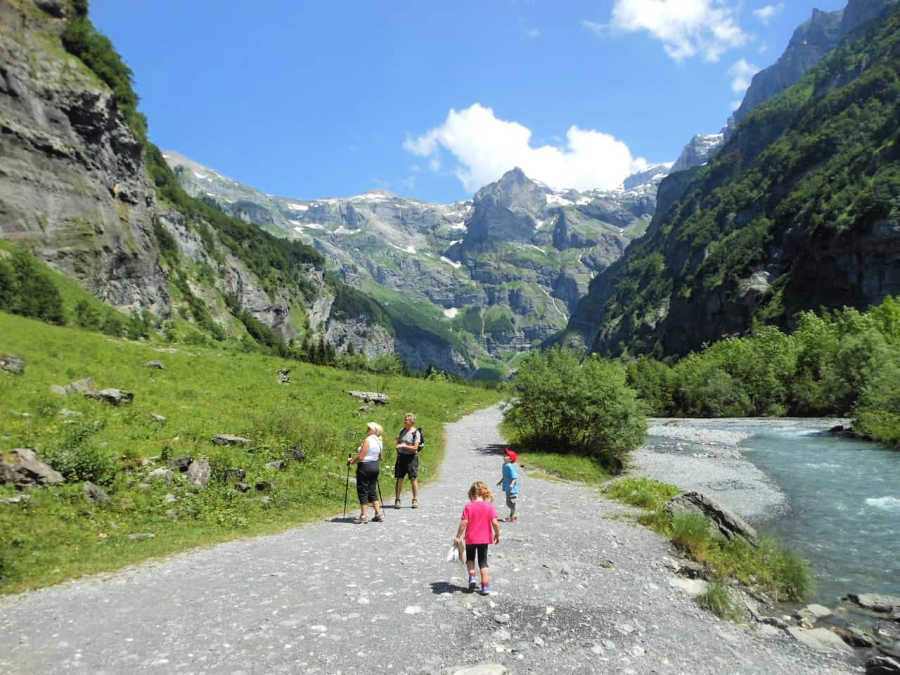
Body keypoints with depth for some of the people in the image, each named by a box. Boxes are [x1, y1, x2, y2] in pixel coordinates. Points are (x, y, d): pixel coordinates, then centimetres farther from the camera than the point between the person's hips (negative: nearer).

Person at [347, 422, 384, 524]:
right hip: (375, 466, 8)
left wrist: (352, 461, -4)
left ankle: (364, 516, 3)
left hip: (365, 466, -8)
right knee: (372, 491, 14)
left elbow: (360, 457, -19)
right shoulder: (378, 441, 9)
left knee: (362, 491, 1)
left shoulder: (367, 440, -16)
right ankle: (378, 514, 13)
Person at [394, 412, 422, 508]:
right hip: (401, 456, 5)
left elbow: (415, 447, -14)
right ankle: (397, 500, 10)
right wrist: (398, 446, 7)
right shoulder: (403, 430, 10)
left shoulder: (416, 433, -8)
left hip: (411, 457, -5)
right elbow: (398, 442, 25)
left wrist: (403, 446, -19)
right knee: (399, 479, 4)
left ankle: (415, 500, 6)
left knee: (413, 479, -3)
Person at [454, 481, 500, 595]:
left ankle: (472, 577, 7)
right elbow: (495, 523, -12)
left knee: (470, 559, 25)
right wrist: (497, 535, 4)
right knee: (483, 562, 13)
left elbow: (464, 523, -15)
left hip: (470, 539, -1)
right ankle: (485, 587, 10)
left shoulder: (468, 506, -12)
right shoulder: (489, 506, -9)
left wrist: (457, 536, -4)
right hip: (484, 539, 1)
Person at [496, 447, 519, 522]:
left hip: (512, 489, -10)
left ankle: (512, 517, 12)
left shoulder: (510, 466, -22)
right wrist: (500, 481, 30)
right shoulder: (504, 465, 8)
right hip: (507, 488, 10)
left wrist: (512, 484, -37)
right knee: (508, 503, 18)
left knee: (511, 503, -1)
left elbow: (514, 477, -26)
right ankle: (512, 516, 33)